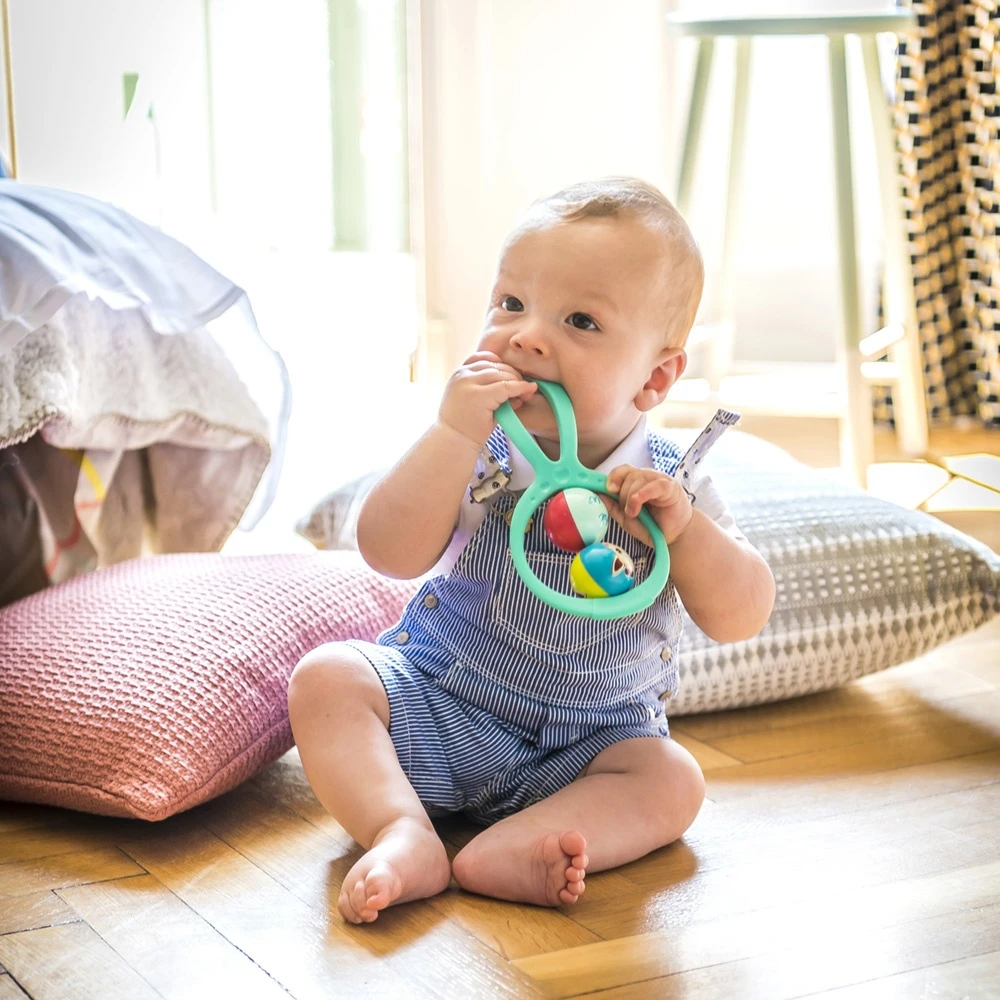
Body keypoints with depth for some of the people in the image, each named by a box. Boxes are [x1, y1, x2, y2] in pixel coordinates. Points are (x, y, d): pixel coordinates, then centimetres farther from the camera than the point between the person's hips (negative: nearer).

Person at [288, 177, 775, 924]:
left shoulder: (670, 484, -10)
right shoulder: (473, 453, -11)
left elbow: (743, 620, -12)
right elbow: (391, 555, -25)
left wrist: (683, 528, -29)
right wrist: (454, 434, -32)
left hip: (584, 744, 0)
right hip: (438, 702, 0)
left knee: (673, 780, -23)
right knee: (327, 676, -19)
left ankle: (504, 851, -38)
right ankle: (402, 832, -33)